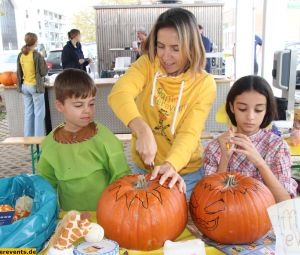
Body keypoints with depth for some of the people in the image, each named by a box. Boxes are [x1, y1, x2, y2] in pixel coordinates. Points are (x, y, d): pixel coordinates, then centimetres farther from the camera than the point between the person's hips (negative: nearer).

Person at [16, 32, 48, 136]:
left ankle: (28, 137, 19)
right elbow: (44, 72, -10)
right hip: (35, 86, -6)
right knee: (39, 113, 2)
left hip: (25, 86, 6)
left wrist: (20, 86, 18)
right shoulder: (37, 55, -15)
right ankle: (39, 138, 5)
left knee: (28, 112, 14)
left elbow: (19, 73, 8)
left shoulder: (20, 55, 2)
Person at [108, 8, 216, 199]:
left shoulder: (204, 83, -12)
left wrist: (171, 165, -41)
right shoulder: (148, 63, -9)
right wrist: (143, 130, -44)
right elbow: (119, 93, -27)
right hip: (143, 168, 2)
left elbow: (189, 133, -22)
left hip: (185, 173, -1)